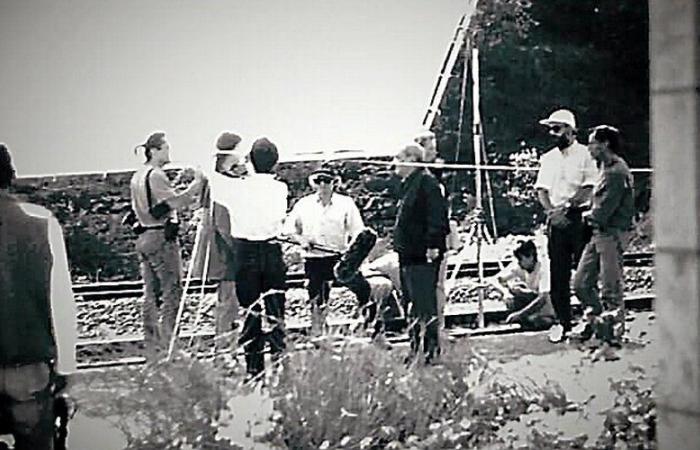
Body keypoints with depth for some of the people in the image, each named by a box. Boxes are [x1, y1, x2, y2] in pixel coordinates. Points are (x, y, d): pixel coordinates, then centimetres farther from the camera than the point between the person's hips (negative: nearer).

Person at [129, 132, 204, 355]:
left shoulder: (137, 177, 16)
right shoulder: (156, 175, -13)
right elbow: (174, 202, -20)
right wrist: (197, 182, -13)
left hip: (143, 237, 9)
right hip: (161, 237, -9)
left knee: (151, 293, 10)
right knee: (173, 290, -5)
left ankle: (152, 345, 13)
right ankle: (168, 343, -7)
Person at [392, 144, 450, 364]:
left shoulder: (426, 182, -12)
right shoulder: (409, 184, 19)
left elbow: (437, 216, -20)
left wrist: (433, 245, -24)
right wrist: (399, 243, 22)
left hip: (423, 255, -11)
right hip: (409, 254, 11)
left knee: (425, 305, -9)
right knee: (414, 304, 14)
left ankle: (430, 350, -5)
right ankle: (415, 348, 21)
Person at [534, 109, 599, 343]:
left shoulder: (584, 154, -1)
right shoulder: (548, 158, 14)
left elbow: (588, 189, -9)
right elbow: (541, 189, 10)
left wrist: (566, 207, -16)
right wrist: (551, 211, -7)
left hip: (578, 217, -4)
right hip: (556, 219, 5)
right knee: (558, 272, 3)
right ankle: (563, 321, 9)